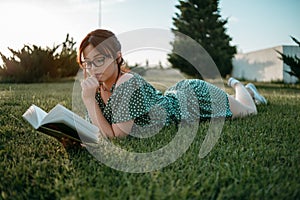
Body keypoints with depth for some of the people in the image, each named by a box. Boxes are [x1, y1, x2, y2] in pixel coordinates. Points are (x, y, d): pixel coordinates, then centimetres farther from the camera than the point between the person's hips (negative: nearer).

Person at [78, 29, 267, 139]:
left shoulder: (128, 83, -38)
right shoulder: (98, 88, -16)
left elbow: (114, 135, -38)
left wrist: (89, 99, -41)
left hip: (196, 96, -6)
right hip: (176, 95, 7)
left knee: (250, 110, 20)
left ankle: (238, 86, 48)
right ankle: (241, 89, 60)